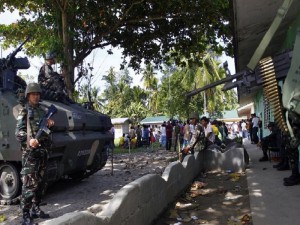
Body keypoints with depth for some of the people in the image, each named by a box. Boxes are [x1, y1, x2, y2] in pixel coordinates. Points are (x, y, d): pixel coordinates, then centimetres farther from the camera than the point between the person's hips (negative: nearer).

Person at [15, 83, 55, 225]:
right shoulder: (24, 111, -1)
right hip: (30, 151, -7)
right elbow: (18, 132, -9)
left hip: (43, 151, 7)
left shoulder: (42, 111, 17)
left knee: (40, 183, 12)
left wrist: (49, 123, -2)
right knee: (29, 184, -7)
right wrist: (29, 140, -28)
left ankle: (35, 209, 25)